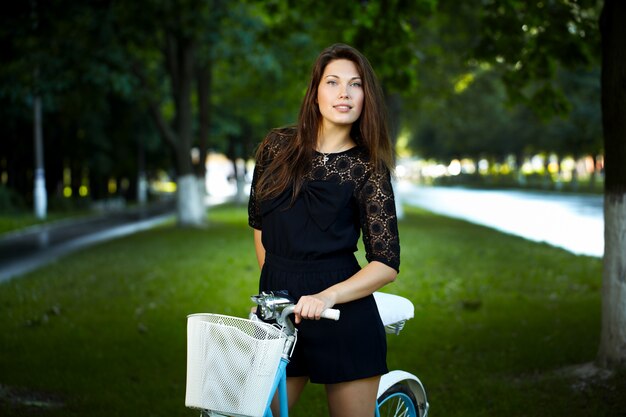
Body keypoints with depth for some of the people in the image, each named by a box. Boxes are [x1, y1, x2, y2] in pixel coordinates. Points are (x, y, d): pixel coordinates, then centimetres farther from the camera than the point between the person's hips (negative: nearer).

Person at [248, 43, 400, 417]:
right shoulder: (278, 145, 4)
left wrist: (326, 296, -22)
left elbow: (387, 264, -9)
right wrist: (276, 282, 13)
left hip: (343, 317, -3)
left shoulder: (368, 169, -5)